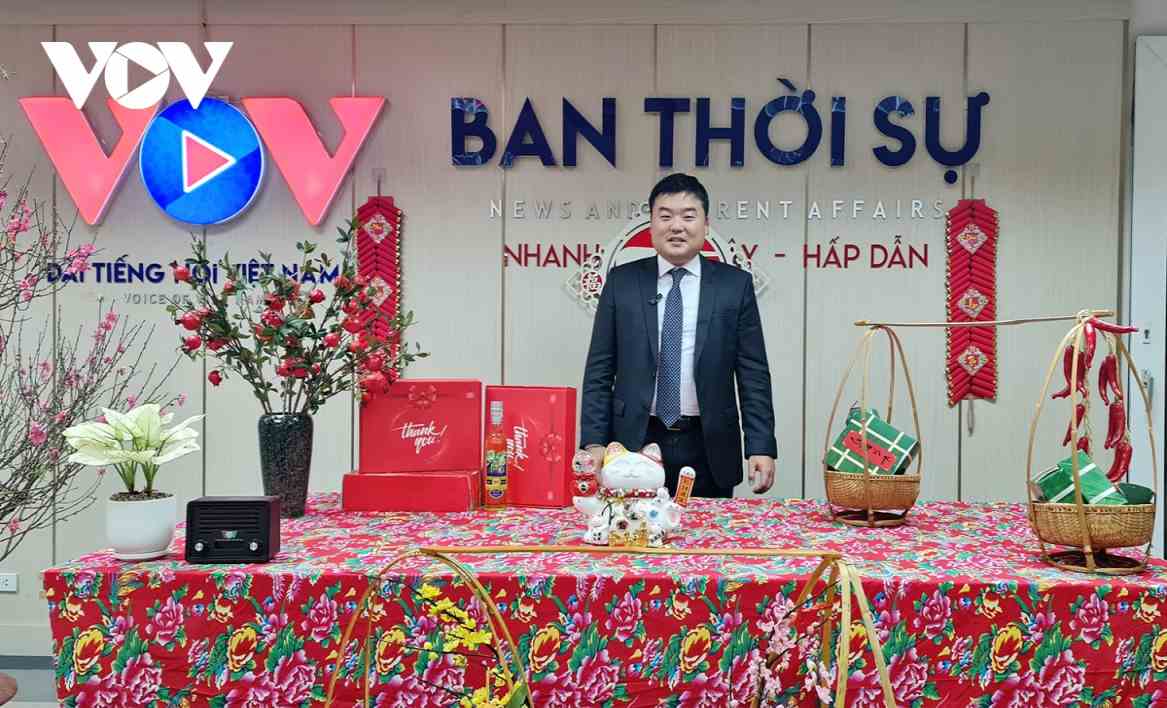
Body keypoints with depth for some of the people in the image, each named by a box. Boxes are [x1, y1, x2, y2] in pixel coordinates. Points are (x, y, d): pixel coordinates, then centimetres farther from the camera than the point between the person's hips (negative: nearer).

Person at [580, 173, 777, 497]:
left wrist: (761, 447, -6)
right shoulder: (622, 281, 5)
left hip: (709, 449, 0)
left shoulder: (735, 284, 3)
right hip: (636, 443, 0)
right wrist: (594, 441, -5)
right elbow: (599, 369, 4)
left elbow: (753, 373, 2)